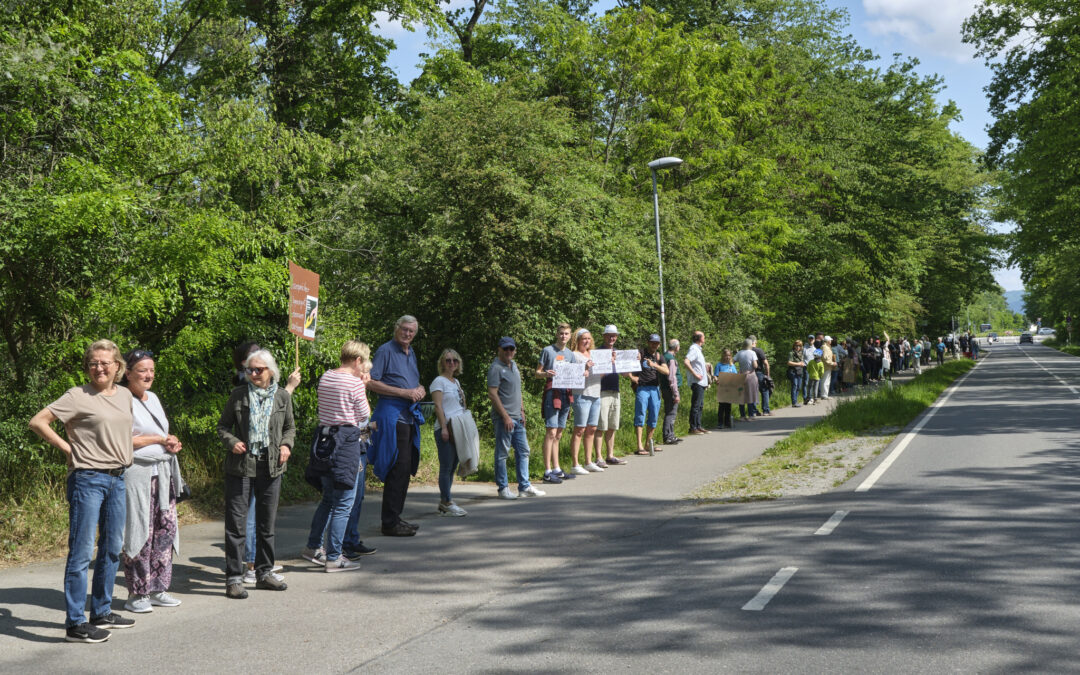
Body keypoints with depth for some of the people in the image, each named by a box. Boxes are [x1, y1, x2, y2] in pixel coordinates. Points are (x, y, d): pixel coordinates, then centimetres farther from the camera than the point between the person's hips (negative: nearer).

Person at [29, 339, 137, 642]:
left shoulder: (125, 395, 11)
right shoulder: (78, 396, -8)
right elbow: (37, 421, -11)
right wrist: (68, 448, -10)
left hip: (118, 478, 7)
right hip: (87, 479, -7)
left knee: (112, 548, 14)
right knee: (82, 551, -4)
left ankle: (102, 612, 27)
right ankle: (75, 623, 2)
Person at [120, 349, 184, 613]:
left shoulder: (153, 398, 17)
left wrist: (172, 443, 5)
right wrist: (161, 439, -10)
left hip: (163, 472, 8)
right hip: (137, 475, -8)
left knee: (165, 529, 8)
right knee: (139, 532, -4)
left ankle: (157, 589, 17)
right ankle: (136, 594, 5)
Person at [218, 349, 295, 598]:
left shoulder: (283, 396, 6)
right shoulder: (238, 395, 0)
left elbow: (290, 427, 17)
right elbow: (223, 425, 8)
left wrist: (286, 445, -1)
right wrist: (232, 442, -11)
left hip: (271, 466, 2)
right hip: (241, 465, -2)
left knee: (267, 522, 11)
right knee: (235, 522, -2)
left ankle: (265, 573, 24)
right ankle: (234, 578, 5)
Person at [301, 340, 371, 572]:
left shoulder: (325, 377, 9)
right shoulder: (355, 383, -12)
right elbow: (365, 415, -3)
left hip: (323, 438, 8)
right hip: (347, 441, -8)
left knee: (329, 498, 21)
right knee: (344, 503, -1)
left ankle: (313, 547, 25)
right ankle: (334, 557, 2)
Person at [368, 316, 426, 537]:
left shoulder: (411, 352, 19)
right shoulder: (385, 350, -6)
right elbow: (371, 382, -13)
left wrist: (420, 389, 5)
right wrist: (404, 392, -16)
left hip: (409, 415, 9)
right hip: (391, 413, -9)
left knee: (405, 467, 11)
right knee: (398, 467, -11)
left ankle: (395, 517, 21)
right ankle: (390, 523, -6)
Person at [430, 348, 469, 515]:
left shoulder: (456, 381, 19)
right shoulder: (439, 381, -4)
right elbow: (438, 406, -11)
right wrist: (444, 428, -18)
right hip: (446, 429, -8)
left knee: (452, 467, 9)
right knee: (446, 466, -6)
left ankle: (443, 502, 15)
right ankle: (447, 502, -3)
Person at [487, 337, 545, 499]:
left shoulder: (513, 365, 16)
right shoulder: (496, 368, -11)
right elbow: (492, 394, -17)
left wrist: (522, 410, 17)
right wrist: (505, 416, -19)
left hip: (517, 417, 9)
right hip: (503, 418, -9)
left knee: (523, 451, 11)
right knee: (502, 454, -1)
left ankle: (524, 486, 17)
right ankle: (503, 489, 6)